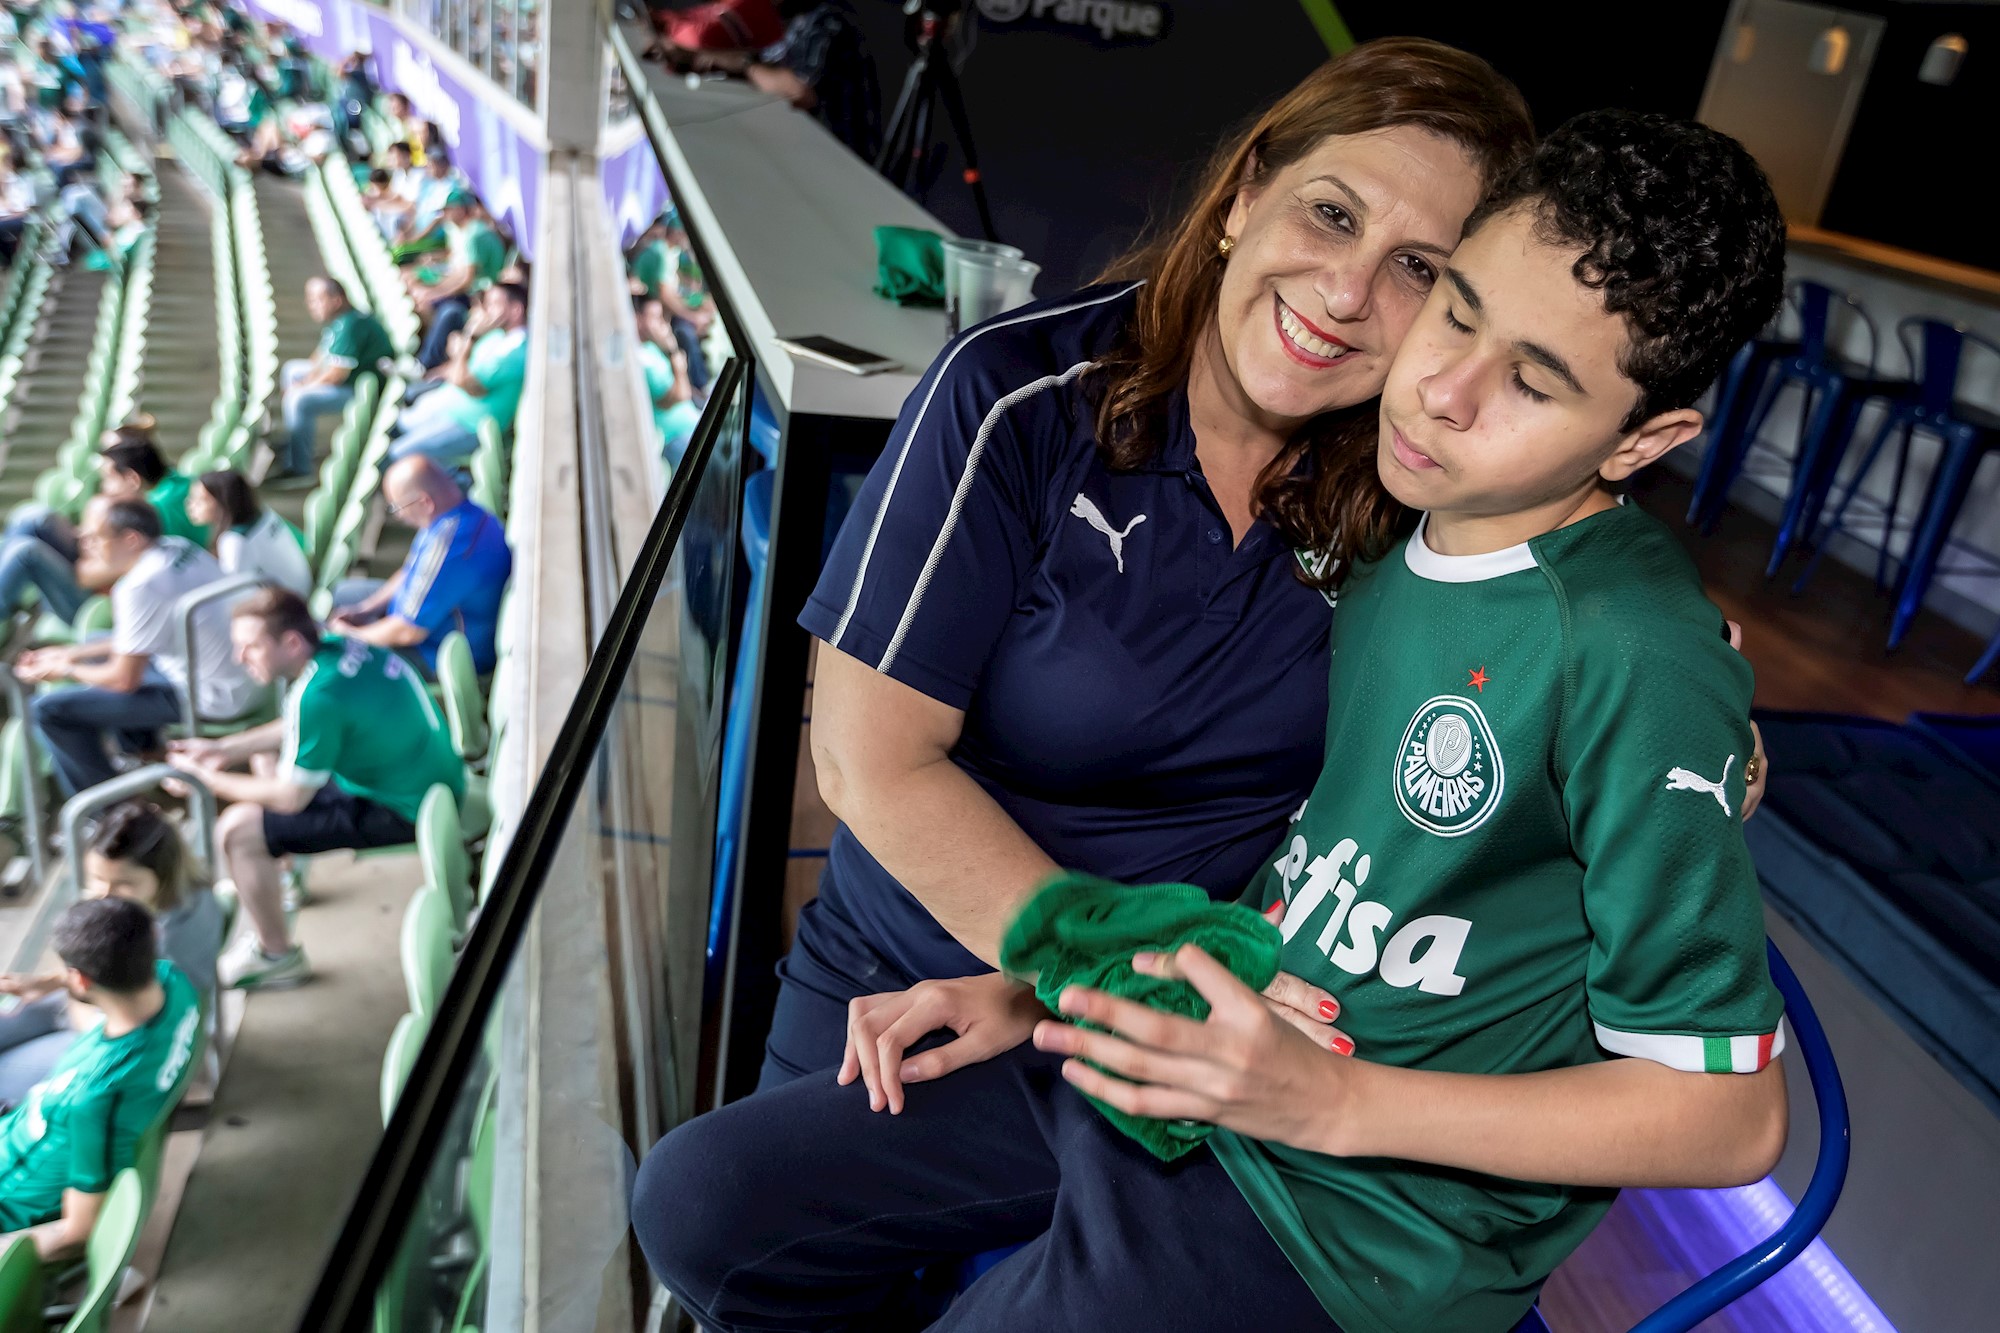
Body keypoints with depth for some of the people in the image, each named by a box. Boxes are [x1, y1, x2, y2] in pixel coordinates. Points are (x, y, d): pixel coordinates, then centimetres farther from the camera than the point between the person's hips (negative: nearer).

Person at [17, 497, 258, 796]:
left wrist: (65, 670, 3)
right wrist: (70, 653, 13)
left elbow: (124, 680, -15)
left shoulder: (140, 587, -23)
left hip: (210, 699, -10)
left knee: (49, 709, -8)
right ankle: (140, 748, 31)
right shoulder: (177, 546, 2)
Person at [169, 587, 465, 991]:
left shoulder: (317, 694, -29)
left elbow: (290, 798, -19)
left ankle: (278, 957, 8)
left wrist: (205, 779, -6)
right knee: (264, 752, 26)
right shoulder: (337, 646, -3)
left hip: (405, 811, -10)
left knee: (237, 830, -12)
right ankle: (270, 881, 40)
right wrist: (225, 749, 10)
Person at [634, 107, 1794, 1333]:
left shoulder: (1636, 659, -22)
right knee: (701, 1201, 7)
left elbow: (1737, 1115, -17)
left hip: (1340, 1228, -7)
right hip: (1175, 1053, 7)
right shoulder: (1392, 533, 1)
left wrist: (1328, 1100, -23)